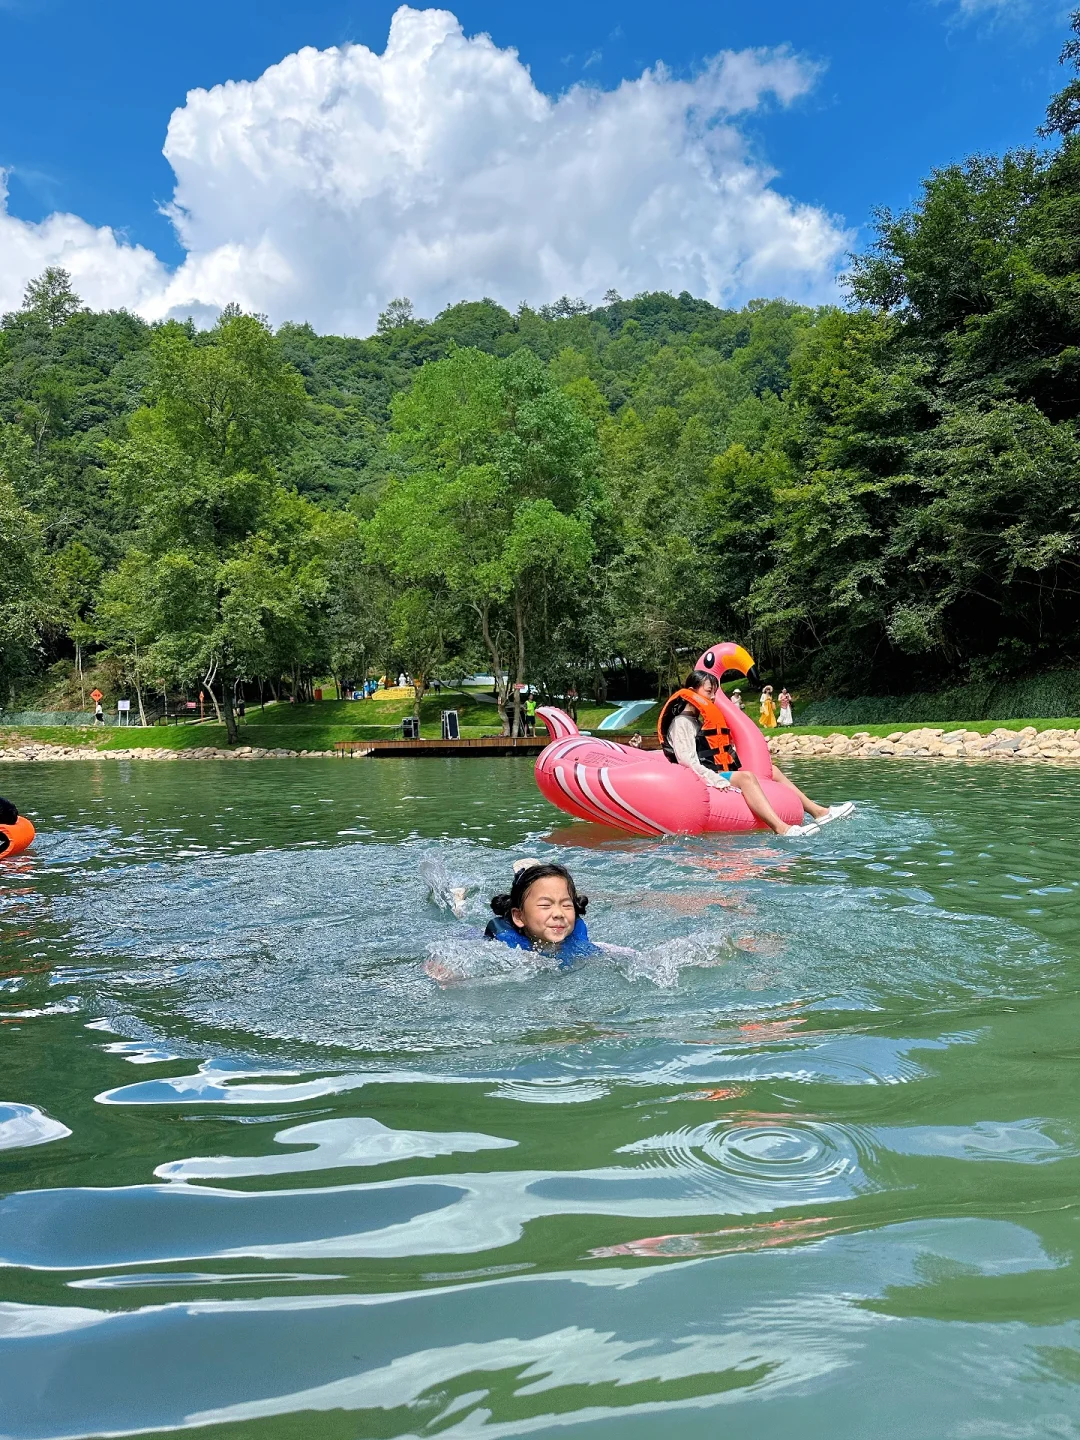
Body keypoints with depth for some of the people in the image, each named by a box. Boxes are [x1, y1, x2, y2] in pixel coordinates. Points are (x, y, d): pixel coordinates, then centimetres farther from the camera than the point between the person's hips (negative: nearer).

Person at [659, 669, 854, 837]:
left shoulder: (700, 721, 24)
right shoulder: (681, 723, -7)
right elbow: (688, 761, -21)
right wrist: (718, 781, -31)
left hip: (721, 774, 11)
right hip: (704, 780, -11)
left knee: (771, 770, 10)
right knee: (745, 777, -34)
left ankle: (817, 811, 3)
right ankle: (780, 829, -54)